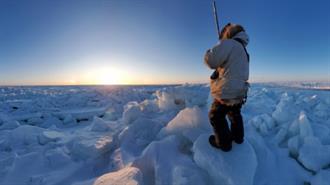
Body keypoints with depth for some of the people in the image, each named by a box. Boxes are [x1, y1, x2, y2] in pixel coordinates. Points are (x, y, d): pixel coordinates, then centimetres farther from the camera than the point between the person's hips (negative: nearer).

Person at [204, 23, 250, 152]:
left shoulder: (229, 43, -12)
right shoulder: (243, 51, 18)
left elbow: (211, 60, -22)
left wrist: (208, 53, -1)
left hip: (227, 91, -9)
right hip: (240, 91, 9)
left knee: (216, 116, 5)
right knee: (235, 114, 25)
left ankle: (224, 143, 15)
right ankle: (238, 137, 40)